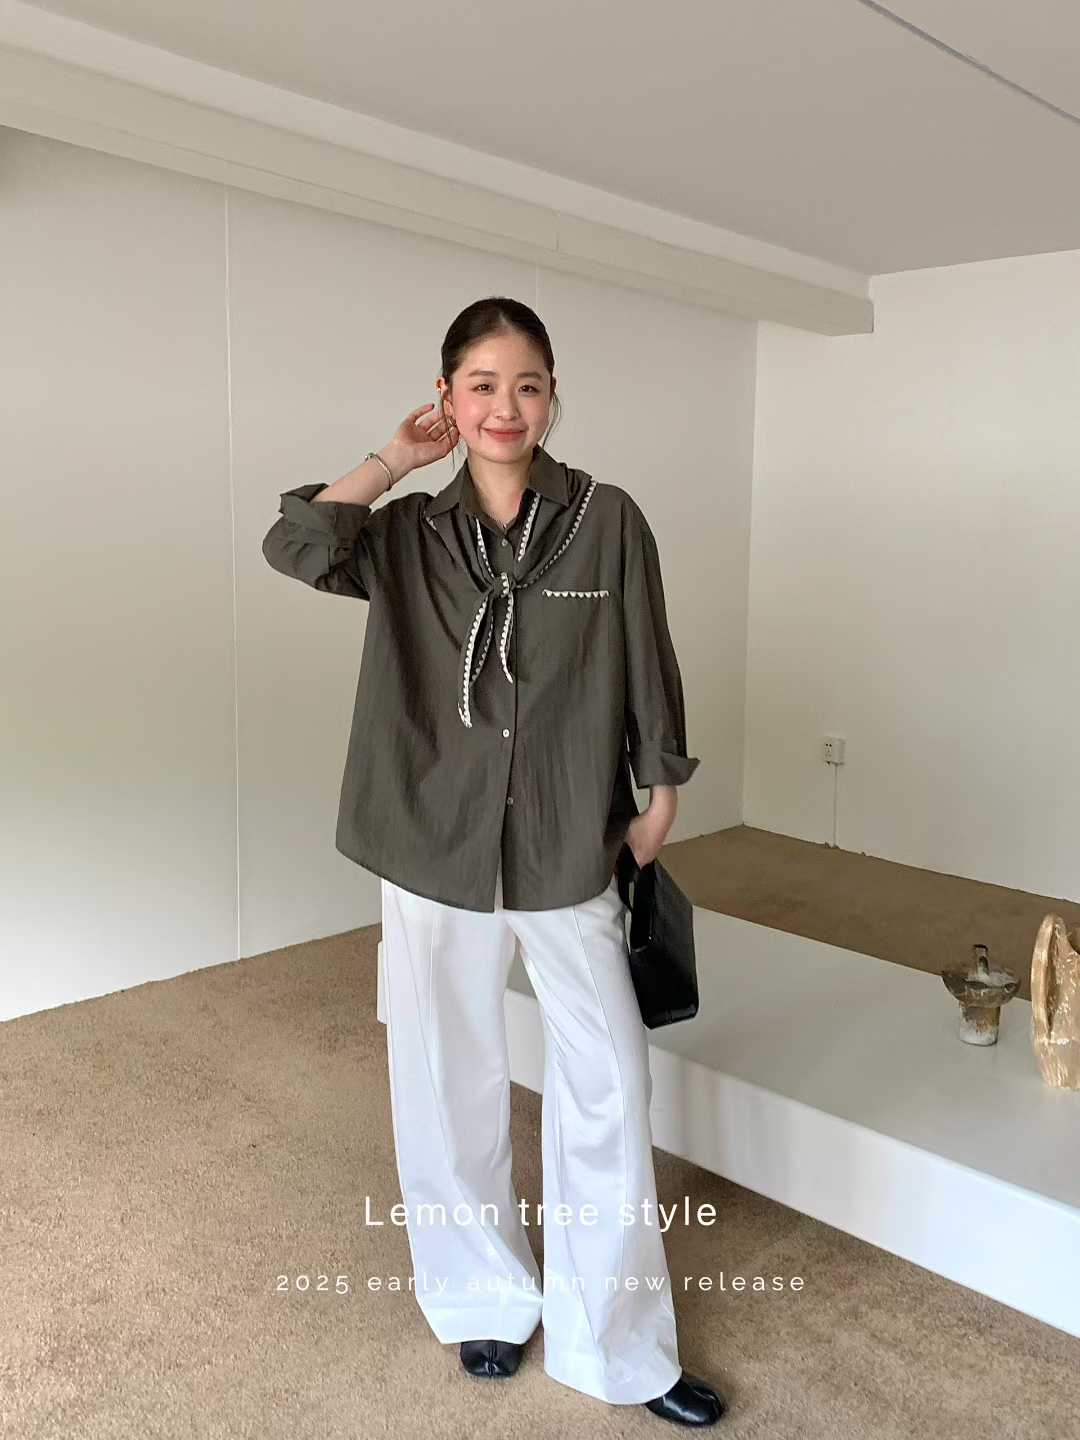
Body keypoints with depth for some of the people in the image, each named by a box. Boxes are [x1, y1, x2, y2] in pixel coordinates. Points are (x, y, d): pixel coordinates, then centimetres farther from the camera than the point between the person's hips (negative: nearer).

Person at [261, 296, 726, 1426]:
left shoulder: (607, 521, -4)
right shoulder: (410, 533, 1)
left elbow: (648, 673, 2)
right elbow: (296, 547, -18)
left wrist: (658, 802, 4)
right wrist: (396, 459, -10)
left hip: (571, 856, -1)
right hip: (436, 854, 1)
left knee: (607, 1088, 5)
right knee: (450, 1086, 13)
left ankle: (616, 1345, 26)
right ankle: (483, 1300, 38)